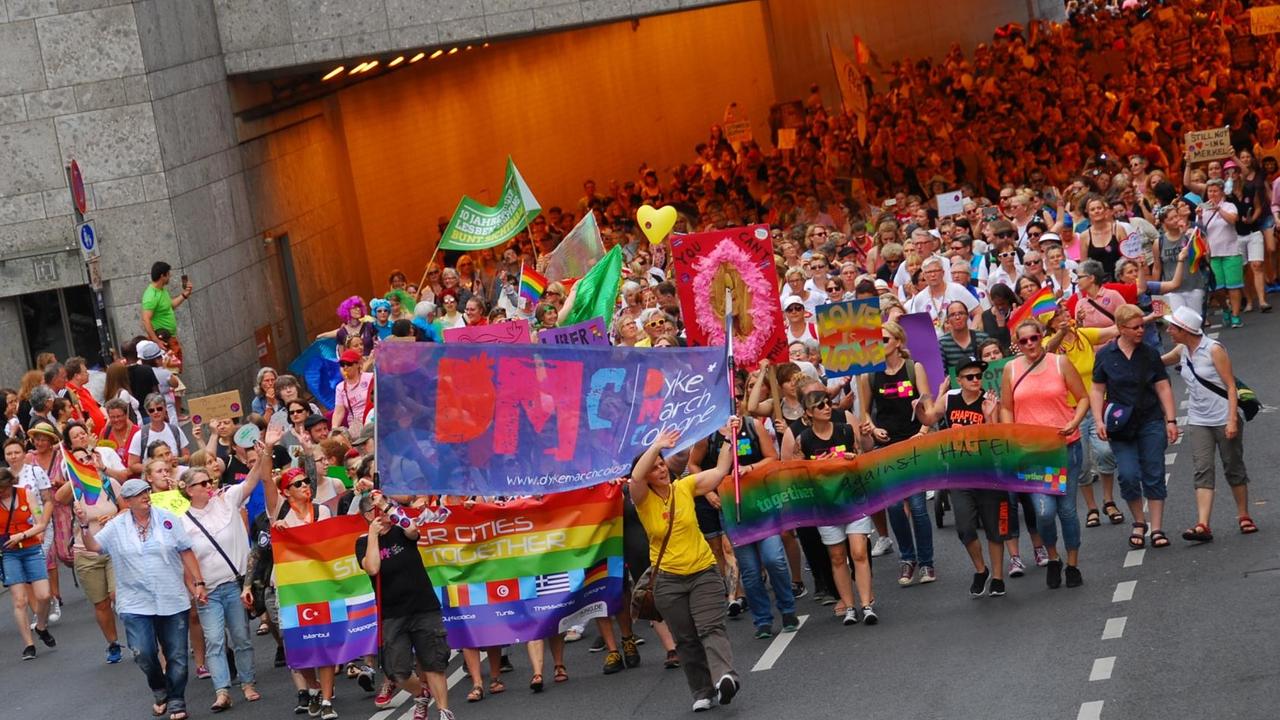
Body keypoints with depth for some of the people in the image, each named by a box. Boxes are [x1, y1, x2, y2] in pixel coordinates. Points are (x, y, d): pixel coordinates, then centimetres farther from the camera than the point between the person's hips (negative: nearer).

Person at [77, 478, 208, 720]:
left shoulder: (167, 519, 0)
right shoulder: (116, 527, 2)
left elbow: (186, 553, 4)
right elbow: (93, 546, -3)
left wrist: (198, 583, 1)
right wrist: (85, 524, -20)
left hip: (172, 601, 1)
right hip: (136, 604, 0)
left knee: (177, 655, 3)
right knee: (143, 653, -12)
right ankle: (159, 690, 17)